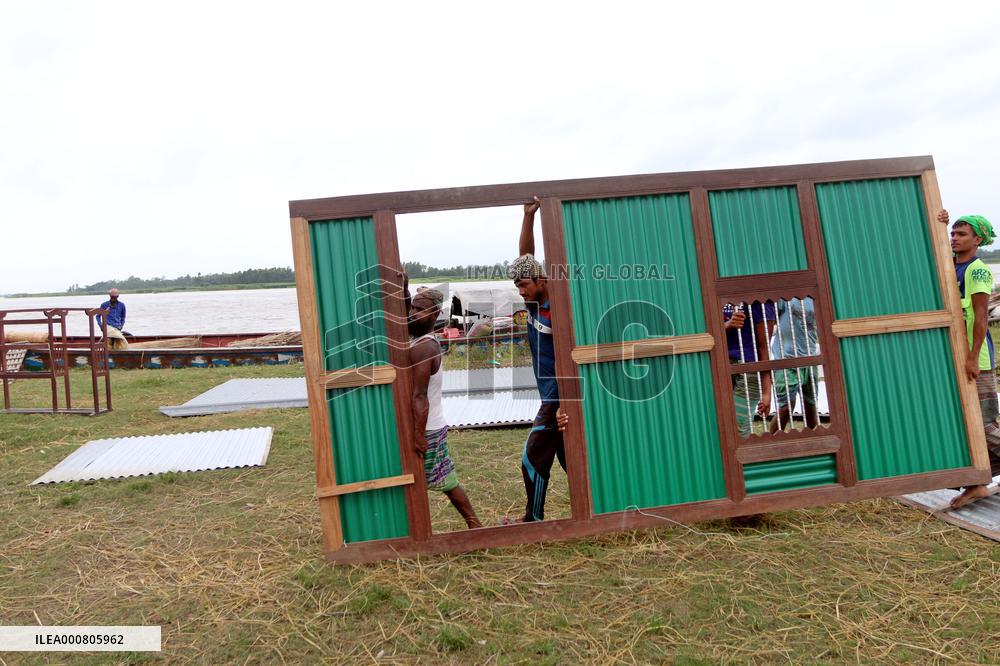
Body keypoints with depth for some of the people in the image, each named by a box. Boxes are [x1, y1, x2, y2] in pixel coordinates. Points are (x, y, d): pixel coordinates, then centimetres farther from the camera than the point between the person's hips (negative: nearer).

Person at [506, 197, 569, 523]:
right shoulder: (534, 302, 4)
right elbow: (525, 255, 5)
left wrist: (564, 406, -26)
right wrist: (529, 215, -5)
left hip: (559, 399, -9)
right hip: (552, 398, 9)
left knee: (533, 458, 0)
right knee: (568, 458, 16)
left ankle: (533, 519, 14)